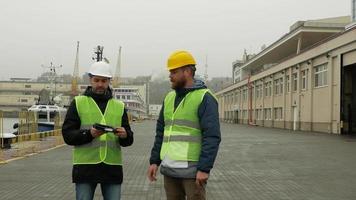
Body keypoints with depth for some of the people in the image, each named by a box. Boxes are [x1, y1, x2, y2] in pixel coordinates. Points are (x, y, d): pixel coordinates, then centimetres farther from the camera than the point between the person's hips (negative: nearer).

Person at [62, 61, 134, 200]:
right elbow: (67, 134, -2)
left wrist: (125, 135, -15)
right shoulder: (78, 103, 5)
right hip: (85, 167, -2)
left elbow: (129, 139, 9)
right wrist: (89, 134, -20)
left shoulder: (119, 106, 12)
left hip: (112, 167, 2)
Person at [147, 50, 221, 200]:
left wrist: (204, 168, -19)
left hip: (192, 170, -6)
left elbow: (212, 137, -14)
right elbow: (161, 132, 17)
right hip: (169, 169, 7)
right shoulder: (169, 98, 14)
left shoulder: (204, 98, -8)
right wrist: (154, 161, 11)